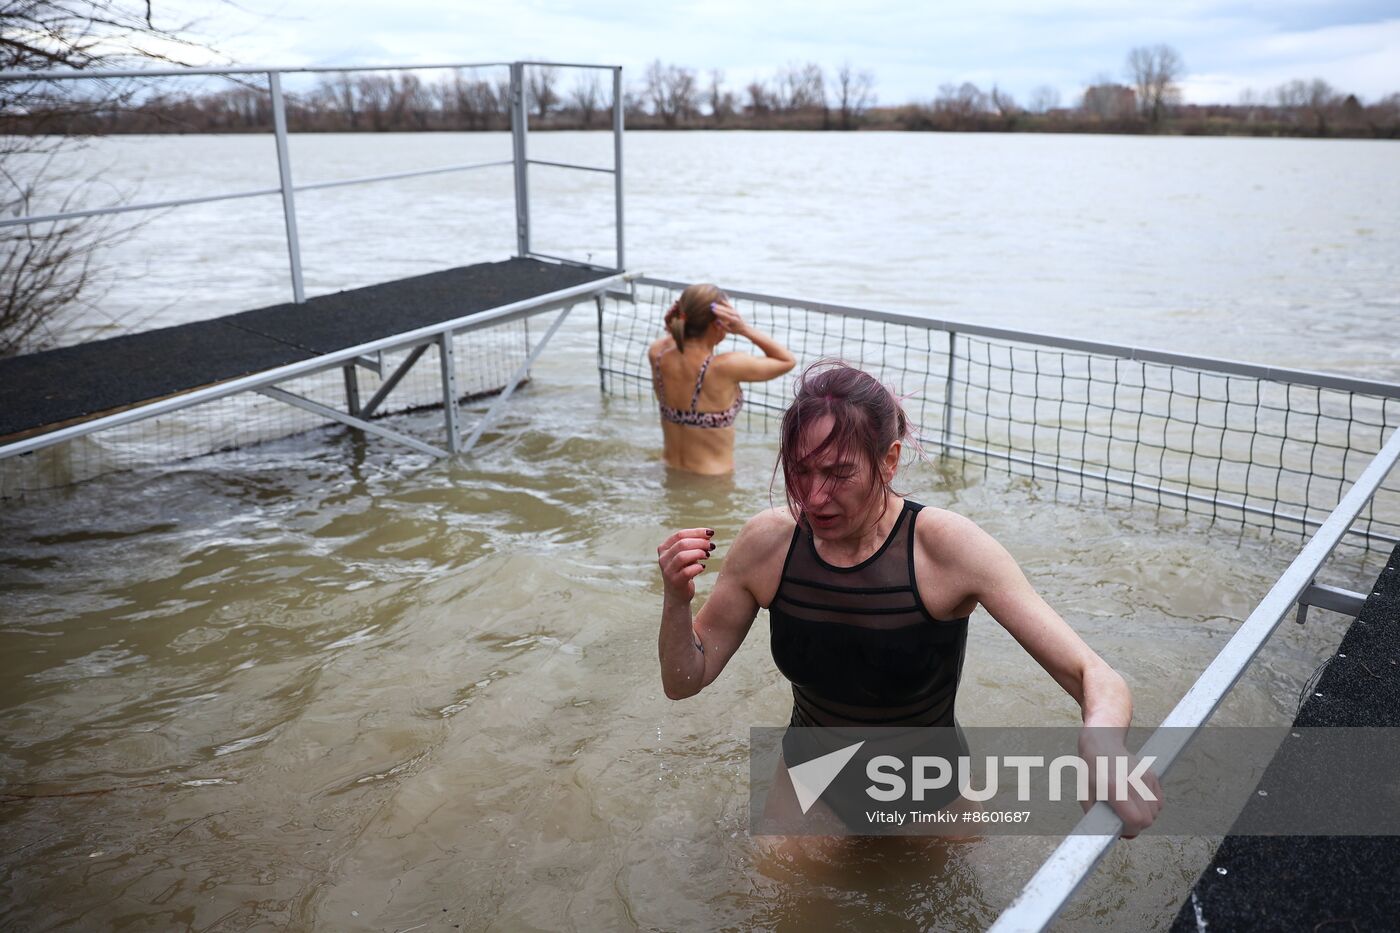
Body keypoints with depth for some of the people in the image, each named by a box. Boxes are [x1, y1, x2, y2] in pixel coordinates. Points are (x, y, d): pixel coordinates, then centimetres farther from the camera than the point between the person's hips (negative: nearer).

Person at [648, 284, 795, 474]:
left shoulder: (657, 357, -10)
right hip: (711, 480, -7)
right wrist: (745, 329, -18)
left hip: (669, 473, 7)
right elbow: (788, 361, -10)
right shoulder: (724, 368, -25)